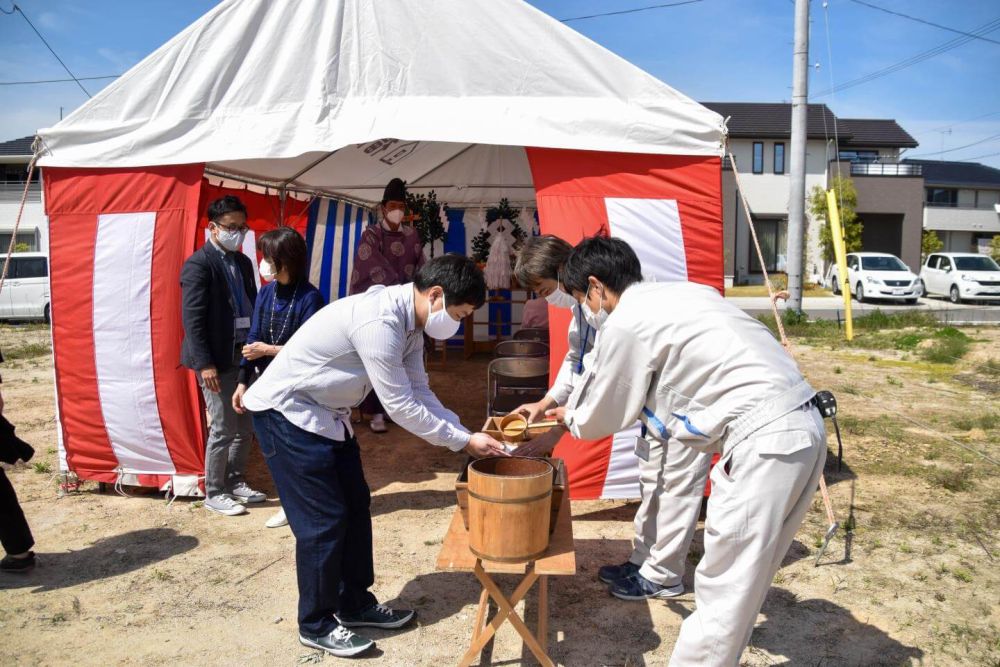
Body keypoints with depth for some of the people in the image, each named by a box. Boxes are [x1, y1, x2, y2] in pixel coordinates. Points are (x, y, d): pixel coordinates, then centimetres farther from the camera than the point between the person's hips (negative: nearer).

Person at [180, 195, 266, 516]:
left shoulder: (243, 262, 13)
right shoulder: (199, 264, -10)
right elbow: (192, 318, -14)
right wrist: (204, 363, -18)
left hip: (244, 355, 7)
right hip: (217, 360, -7)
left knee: (245, 426, 14)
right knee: (223, 429, -1)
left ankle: (235, 482, 29)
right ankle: (214, 493, 15)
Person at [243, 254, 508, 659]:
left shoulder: (408, 321, -1)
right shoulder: (379, 321, -31)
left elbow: (419, 392, 4)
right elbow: (400, 407, -26)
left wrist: (467, 433, -6)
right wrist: (463, 442, -16)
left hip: (327, 413, 10)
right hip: (286, 412, -10)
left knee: (355, 506, 13)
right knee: (324, 520, -3)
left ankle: (355, 604, 29)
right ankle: (316, 625, 16)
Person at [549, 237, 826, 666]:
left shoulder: (625, 324, -7)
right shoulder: (681, 293, 19)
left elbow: (603, 418, 6)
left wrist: (569, 418, 27)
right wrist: (576, 410, 35)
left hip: (765, 441, -9)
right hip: (800, 425, 9)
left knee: (724, 588, 2)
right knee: (742, 578, 20)